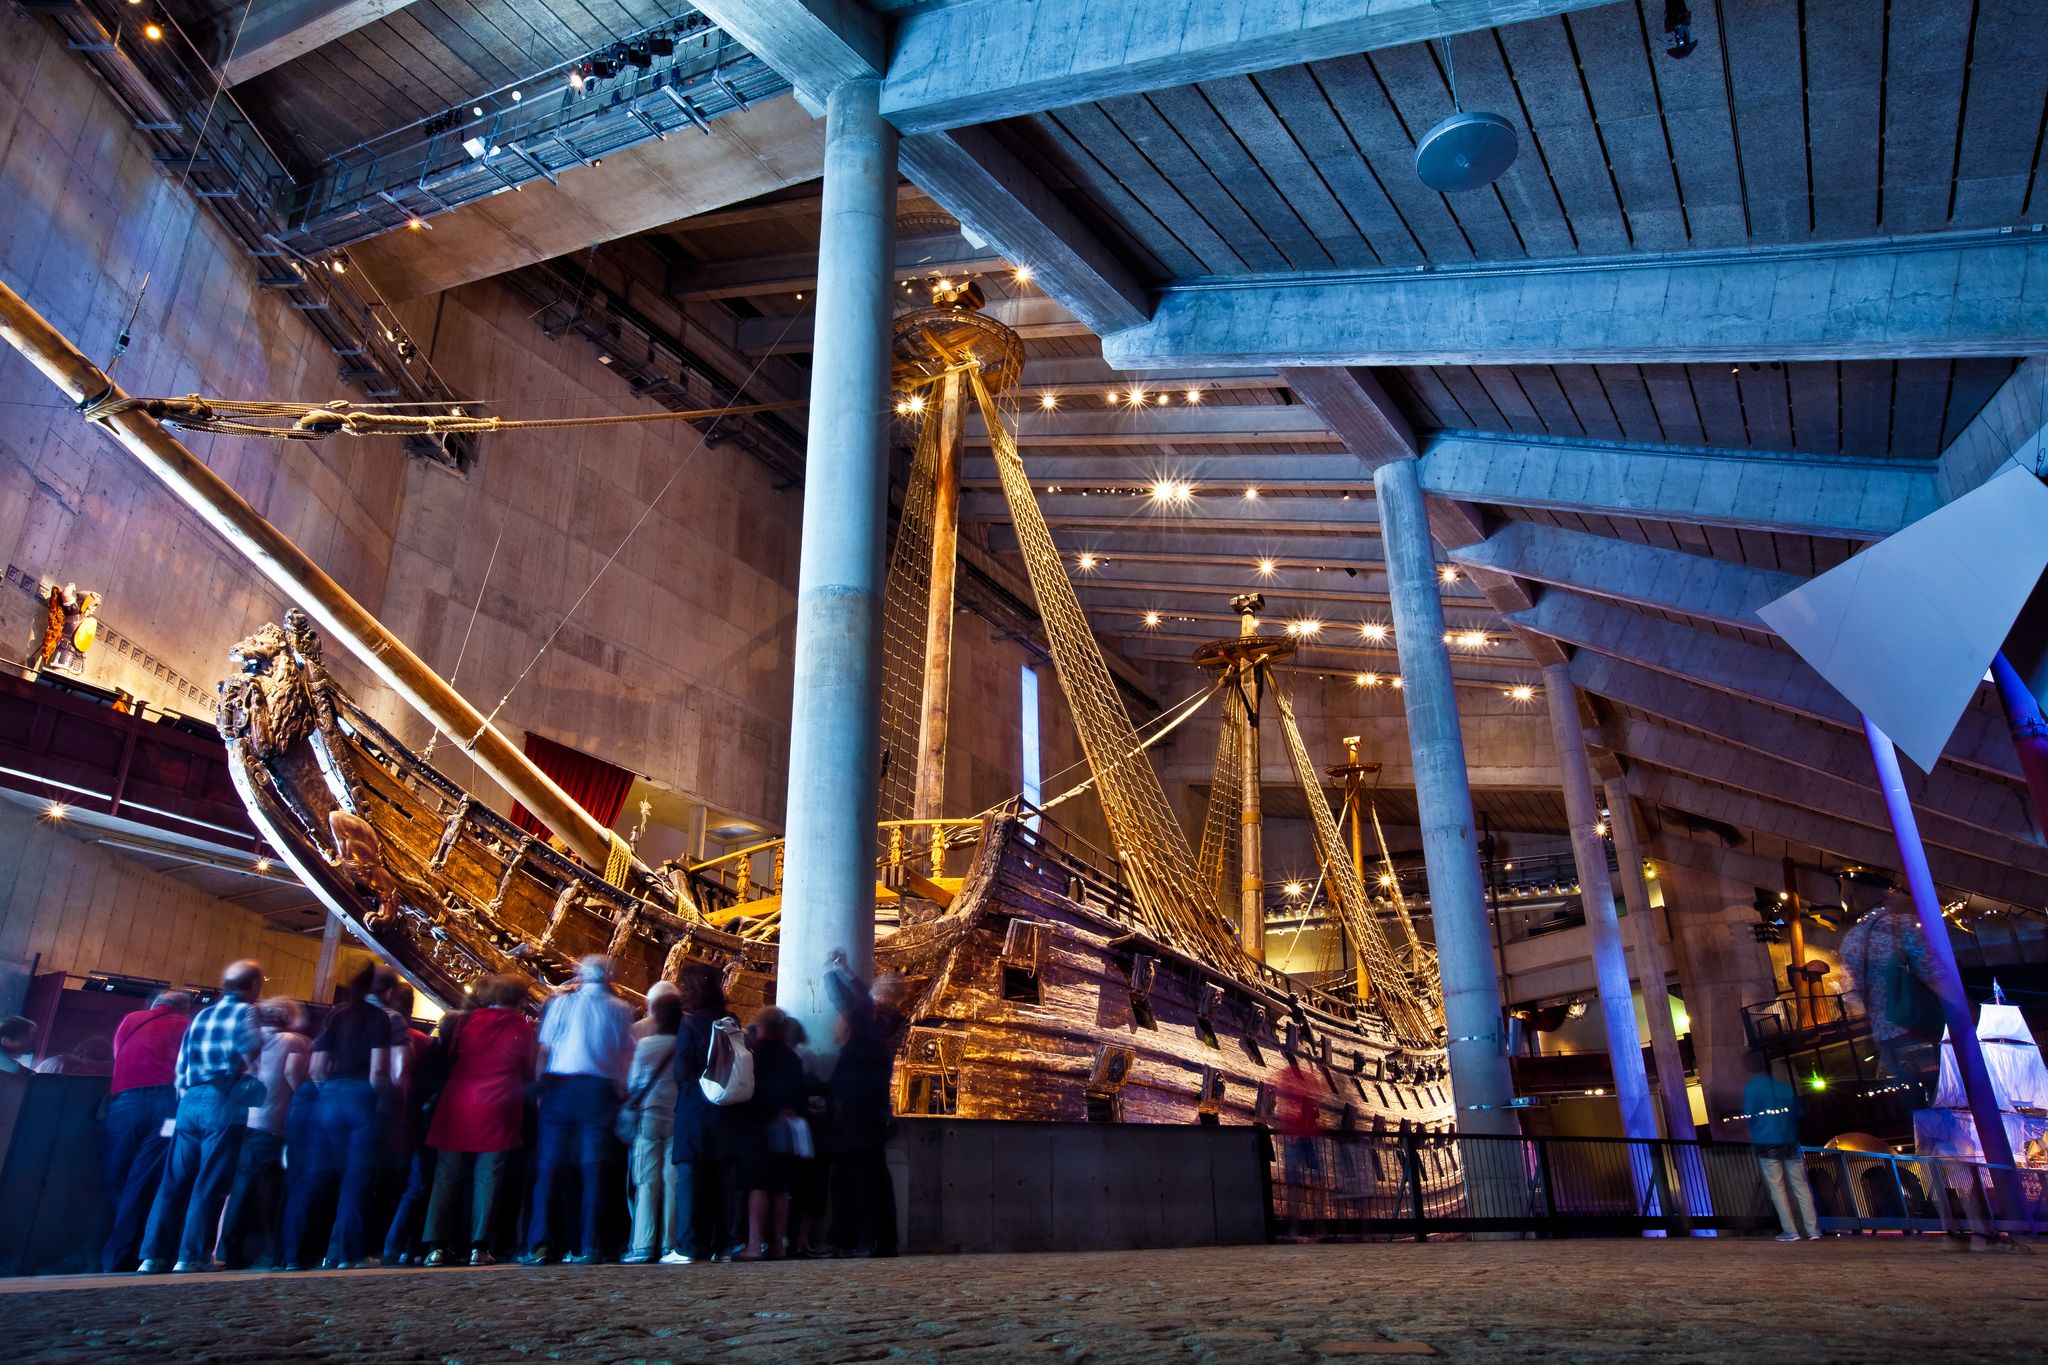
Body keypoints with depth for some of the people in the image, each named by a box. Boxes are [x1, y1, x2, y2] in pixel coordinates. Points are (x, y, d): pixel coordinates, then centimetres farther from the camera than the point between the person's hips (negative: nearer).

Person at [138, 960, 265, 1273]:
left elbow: (180, 1067, 19)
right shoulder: (246, 1012, -2)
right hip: (224, 1103, -7)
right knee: (210, 1183, -4)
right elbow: (251, 1057, -14)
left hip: (190, 1101, 7)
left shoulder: (201, 1016, 19)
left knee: (175, 1180, 8)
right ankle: (193, 1256, -4)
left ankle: (153, 1254, 7)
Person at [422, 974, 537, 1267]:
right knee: (487, 1179, 1)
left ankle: (438, 1245, 4)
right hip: (497, 1109, -3)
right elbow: (530, 1067, 5)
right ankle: (479, 1247, -2)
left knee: (448, 1177, 9)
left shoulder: (468, 1020, 8)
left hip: (457, 1105, 3)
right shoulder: (520, 1025, 1)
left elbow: (449, 1058, 15)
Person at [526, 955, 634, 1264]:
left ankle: (538, 1246, 1)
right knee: (593, 1168, 3)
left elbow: (543, 1049, 1)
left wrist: (540, 1087, 3)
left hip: (560, 1087, 0)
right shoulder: (621, 1010, 7)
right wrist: (620, 1090, 9)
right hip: (600, 1091, 1)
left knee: (548, 1166, 5)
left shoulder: (561, 1003, 5)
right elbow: (627, 1055, 2)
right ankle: (590, 1247, 1)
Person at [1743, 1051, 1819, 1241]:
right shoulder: (1785, 1086, 5)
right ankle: (1813, 1230, 4)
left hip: (1766, 1143, -3)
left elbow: (1748, 1115, -8)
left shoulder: (1751, 1087, -6)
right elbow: (1798, 1113, 12)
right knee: (1800, 1186, 7)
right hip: (1789, 1141, 4)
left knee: (1777, 1188, 1)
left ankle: (1790, 1231, -3)